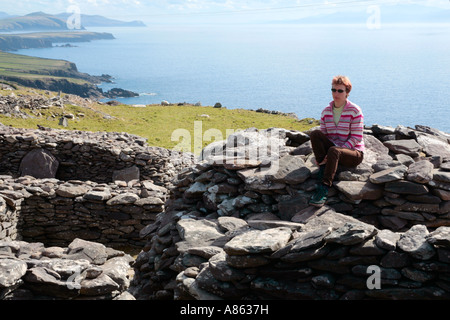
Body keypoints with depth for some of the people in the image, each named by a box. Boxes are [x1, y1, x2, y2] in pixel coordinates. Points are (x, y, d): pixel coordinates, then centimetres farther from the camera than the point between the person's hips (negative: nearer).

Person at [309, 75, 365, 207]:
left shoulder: (355, 111, -8)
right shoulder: (326, 111, 7)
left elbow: (356, 138, -12)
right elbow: (322, 136, 9)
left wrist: (339, 149, -22)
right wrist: (322, 155, -9)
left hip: (354, 153, -5)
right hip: (334, 149, 5)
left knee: (333, 151, -38)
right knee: (314, 134, -19)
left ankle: (324, 189, -41)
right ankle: (322, 169, -23)